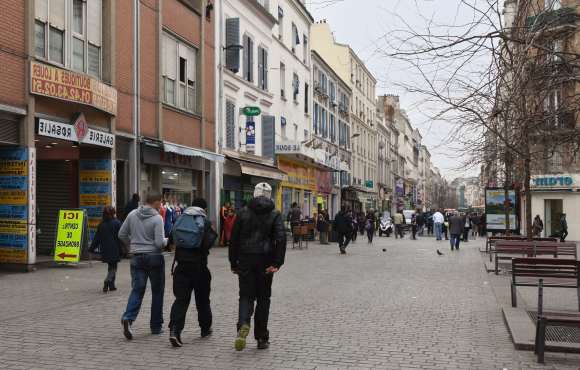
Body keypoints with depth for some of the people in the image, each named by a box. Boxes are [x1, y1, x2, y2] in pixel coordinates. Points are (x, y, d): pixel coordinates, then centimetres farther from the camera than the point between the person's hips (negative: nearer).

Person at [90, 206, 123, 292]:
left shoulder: (101, 225, 6)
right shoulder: (116, 223, -7)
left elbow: (97, 238, 8)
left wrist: (92, 248, 14)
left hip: (105, 250, 5)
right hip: (114, 250, -5)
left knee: (110, 267, 16)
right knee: (113, 268, 1)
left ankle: (111, 285, 18)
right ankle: (107, 281, -21)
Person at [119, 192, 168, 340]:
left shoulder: (132, 215, 3)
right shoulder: (157, 218, -12)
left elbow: (122, 235, 7)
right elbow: (159, 243, -17)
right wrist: (167, 240, 4)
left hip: (137, 257, 4)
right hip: (154, 257, -4)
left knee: (137, 290, 5)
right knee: (157, 291, 10)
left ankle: (128, 318, -19)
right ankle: (156, 326, 16)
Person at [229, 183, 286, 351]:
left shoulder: (243, 214, 3)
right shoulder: (275, 215, 0)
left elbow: (234, 239, 2)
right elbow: (281, 239, -12)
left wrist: (233, 263, 8)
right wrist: (277, 263, -14)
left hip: (245, 262, 0)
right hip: (265, 263, 0)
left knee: (246, 296, 8)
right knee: (263, 299, 10)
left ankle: (243, 325, -21)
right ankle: (262, 338, 15)